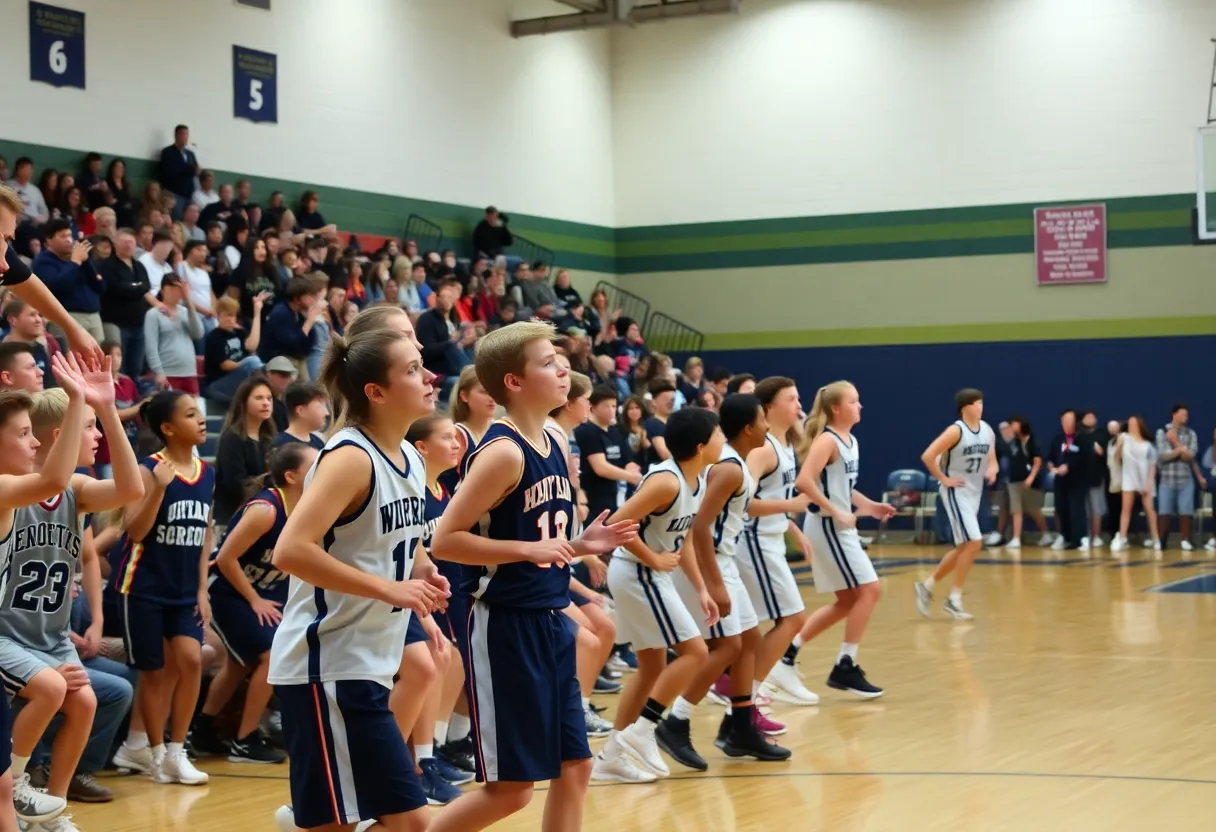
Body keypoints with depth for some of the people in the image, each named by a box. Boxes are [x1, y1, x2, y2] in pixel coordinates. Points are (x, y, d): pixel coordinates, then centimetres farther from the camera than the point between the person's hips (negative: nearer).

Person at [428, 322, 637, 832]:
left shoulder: (556, 446, 9)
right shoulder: (503, 452, -17)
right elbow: (444, 541, -20)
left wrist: (583, 545, 3)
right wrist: (530, 549, -22)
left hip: (551, 624, 9)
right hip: (505, 627, -9)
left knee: (573, 768, 11)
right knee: (512, 788, -3)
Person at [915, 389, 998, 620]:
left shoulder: (988, 431, 6)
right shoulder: (956, 431, -17)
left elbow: (992, 461, 14)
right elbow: (927, 456, -21)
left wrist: (992, 471, -8)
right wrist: (944, 479, -17)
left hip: (974, 494, 8)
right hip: (956, 492, -8)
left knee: (964, 548, 12)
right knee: (974, 543, -15)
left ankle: (927, 585, 26)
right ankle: (954, 599, -6)